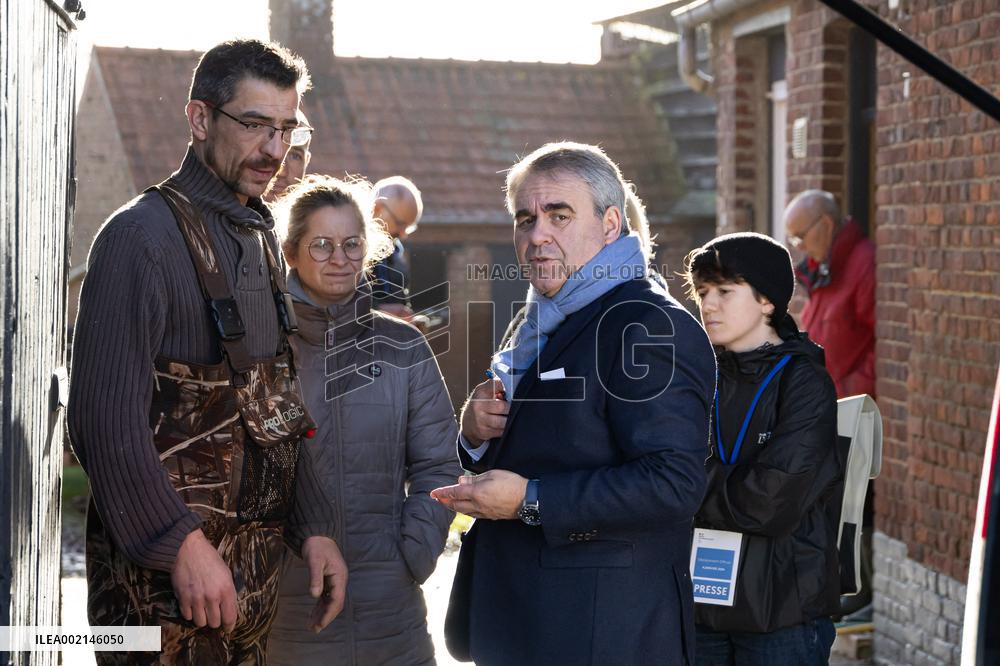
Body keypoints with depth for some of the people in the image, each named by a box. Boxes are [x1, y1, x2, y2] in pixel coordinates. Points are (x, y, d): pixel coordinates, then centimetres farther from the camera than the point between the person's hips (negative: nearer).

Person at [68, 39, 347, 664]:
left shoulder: (262, 242, 13)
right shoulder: (144, 233, -13)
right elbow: (109, 417, -20)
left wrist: (313, 525, 8)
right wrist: (183, 545, -22)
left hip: (256, 560, 8)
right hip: (163, 568, -8)